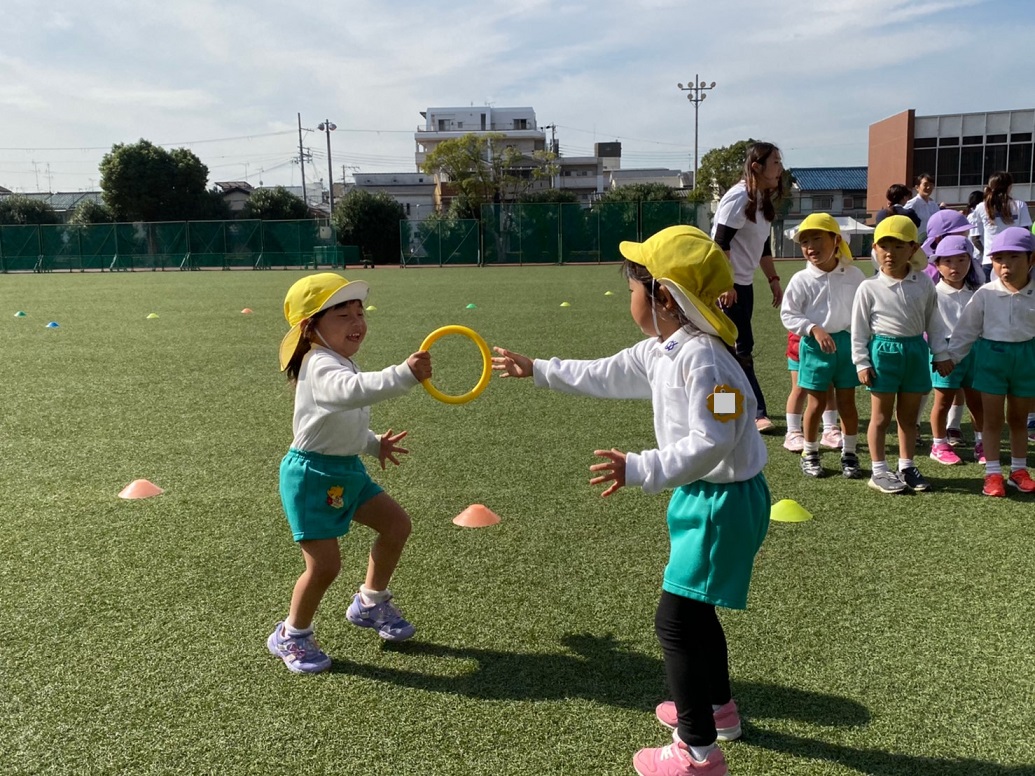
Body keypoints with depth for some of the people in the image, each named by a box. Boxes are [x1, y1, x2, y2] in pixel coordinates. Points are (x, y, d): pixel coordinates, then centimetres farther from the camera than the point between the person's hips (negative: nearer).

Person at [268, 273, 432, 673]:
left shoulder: (343, 364, 10)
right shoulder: (321, 366, -23)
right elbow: (353, 391, -47)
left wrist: (374, 444, 13)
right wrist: (404, 374, -56)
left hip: (347, 469, 10)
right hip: (311, 473, -10)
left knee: (396, 523, 9)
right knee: (324, 564, -9)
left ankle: (370, 603, 29)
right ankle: (291, 636, 18)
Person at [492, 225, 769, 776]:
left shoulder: (702, 359, -26)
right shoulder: (660, 352, 5)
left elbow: (709, 443, -32)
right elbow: (605, 375, 18)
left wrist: (640, 470, -34)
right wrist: (537, 370, 23)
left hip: (725, 500, -10)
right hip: (700, 494, 10)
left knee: (676, 618, -3)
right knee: (694, 607, 24)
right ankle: (716, 704, 45)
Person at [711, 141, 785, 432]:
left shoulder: (764, 201, 12)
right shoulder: (739, 198, -16)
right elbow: (720, 243, -19)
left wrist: (773, 279, 18)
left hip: (744, 283, 9)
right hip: (726, 284, -9)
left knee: (737, 348, 12)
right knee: (741, 348, -7)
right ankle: (758, 413, -3)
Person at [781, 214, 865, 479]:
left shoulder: (854, 275, 1)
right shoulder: (801, 280, -6)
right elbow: (788, 315, -6)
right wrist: (814, 329, -16)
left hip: (847, 342, 2)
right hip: (815, 345, -2)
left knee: (847, 401, 9)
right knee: (817, 403, 5)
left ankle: (849, 453, 22)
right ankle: (810, 454, 20)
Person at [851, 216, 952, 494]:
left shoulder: (924, 283, 1)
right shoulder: (869, 288, -8)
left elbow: (933, 322, 9)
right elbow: (859, 329, -4)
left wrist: (940, 354, 8)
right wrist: (862, 363, -7)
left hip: (915, 351, 3)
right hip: (884, 351, -3)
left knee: (909, 416, 13)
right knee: (881, 417, 6)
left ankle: (906, 467, 26)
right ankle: (879, 471, 15)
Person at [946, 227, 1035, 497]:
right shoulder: (985, 294, -8)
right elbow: (967, 328, -1)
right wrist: (950, 356, -1)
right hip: (991, 356, -1)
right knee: (992, 419, 5)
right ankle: (993, 473, 13)